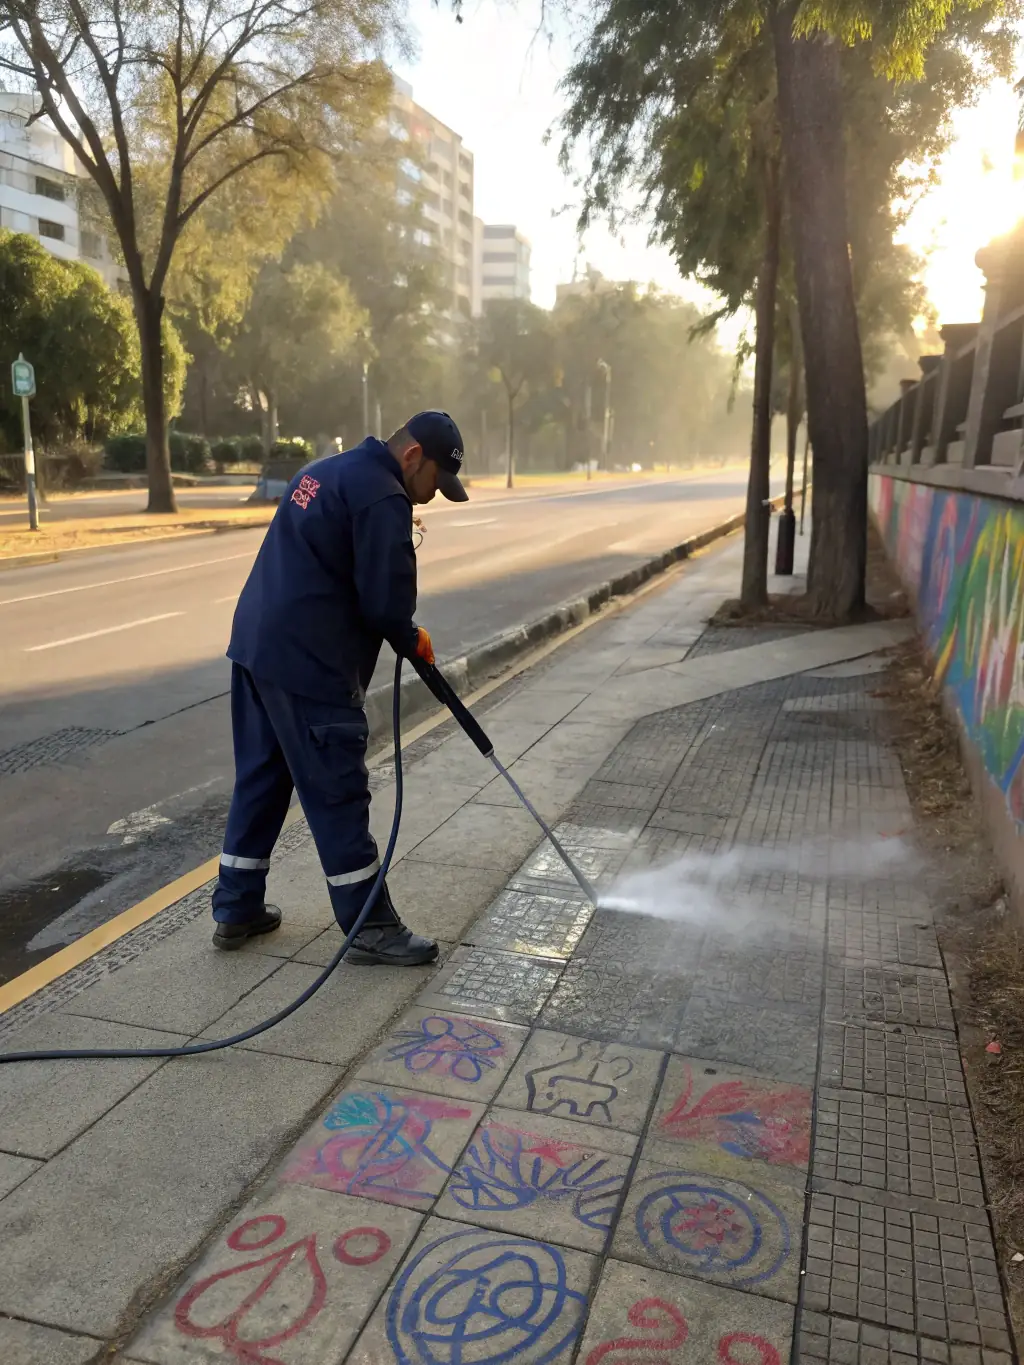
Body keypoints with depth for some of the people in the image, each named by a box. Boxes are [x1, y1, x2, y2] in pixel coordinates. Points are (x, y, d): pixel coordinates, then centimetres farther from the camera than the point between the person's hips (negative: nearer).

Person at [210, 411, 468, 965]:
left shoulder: (325, 471, 18)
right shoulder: (383, 497, -13)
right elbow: (387, 601, -17)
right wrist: (411, 640, 5)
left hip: (256, 644, 10)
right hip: (308, 664, -10)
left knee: (259, 778, 17)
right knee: (338, 796, -1)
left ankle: (236, 909, 28)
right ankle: (371, 928, 11)